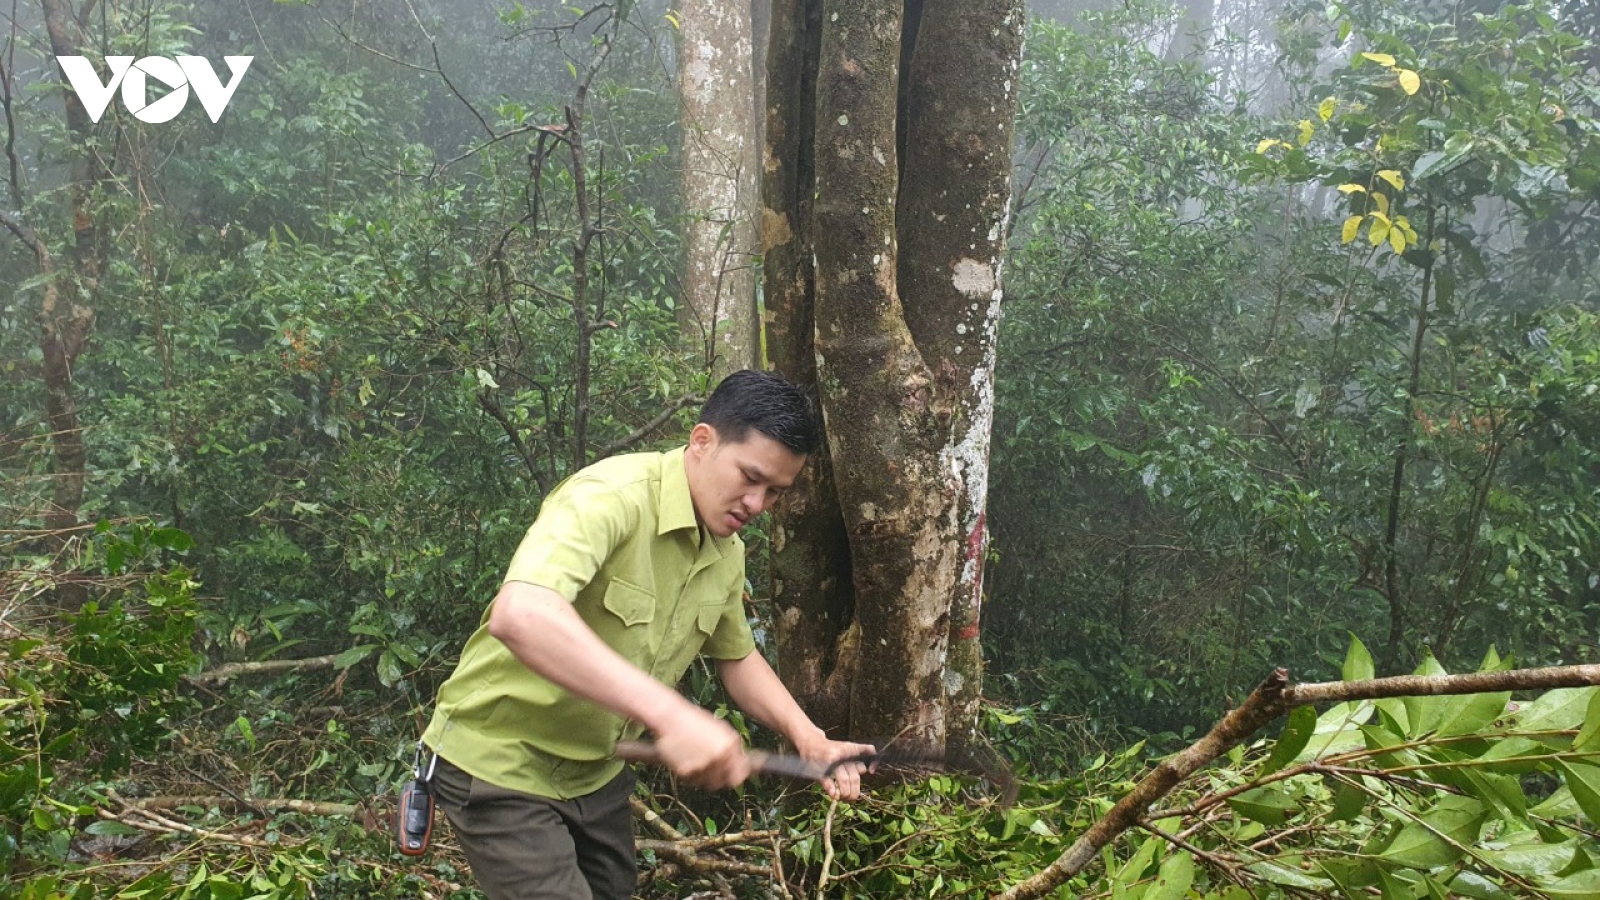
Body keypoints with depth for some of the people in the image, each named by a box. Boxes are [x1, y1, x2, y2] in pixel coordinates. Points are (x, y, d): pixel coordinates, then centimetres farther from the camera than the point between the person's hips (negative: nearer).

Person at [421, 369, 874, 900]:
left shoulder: (728, 554, -1)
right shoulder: (611, 495, -27)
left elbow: (737, 657, 15)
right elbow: (519, 615, -44)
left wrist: (810, 740, -3)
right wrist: (669, 713, -50)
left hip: (597, 771, 8)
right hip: (501, 763, -8)